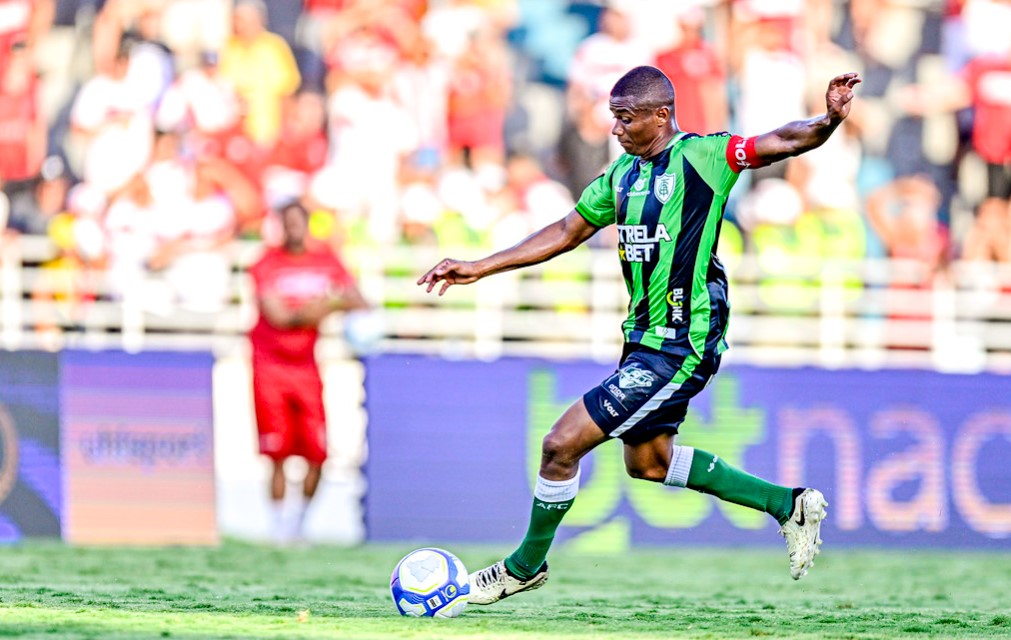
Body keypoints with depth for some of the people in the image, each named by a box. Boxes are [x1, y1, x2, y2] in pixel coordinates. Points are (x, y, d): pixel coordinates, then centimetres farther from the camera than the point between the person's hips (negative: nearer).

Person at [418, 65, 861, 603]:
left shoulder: (703, 156, -12)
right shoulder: (622, 174, 10)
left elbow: (784, 142, -21)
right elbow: (567, 232, 19)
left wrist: (827, 121, -42)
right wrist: (479, 269, 18)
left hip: (682, 348, -10)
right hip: (644, 338, 10)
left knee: (562, 443, -8)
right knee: (648, 461, 22)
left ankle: (527, 565, 13)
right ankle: (787, 504, 29)